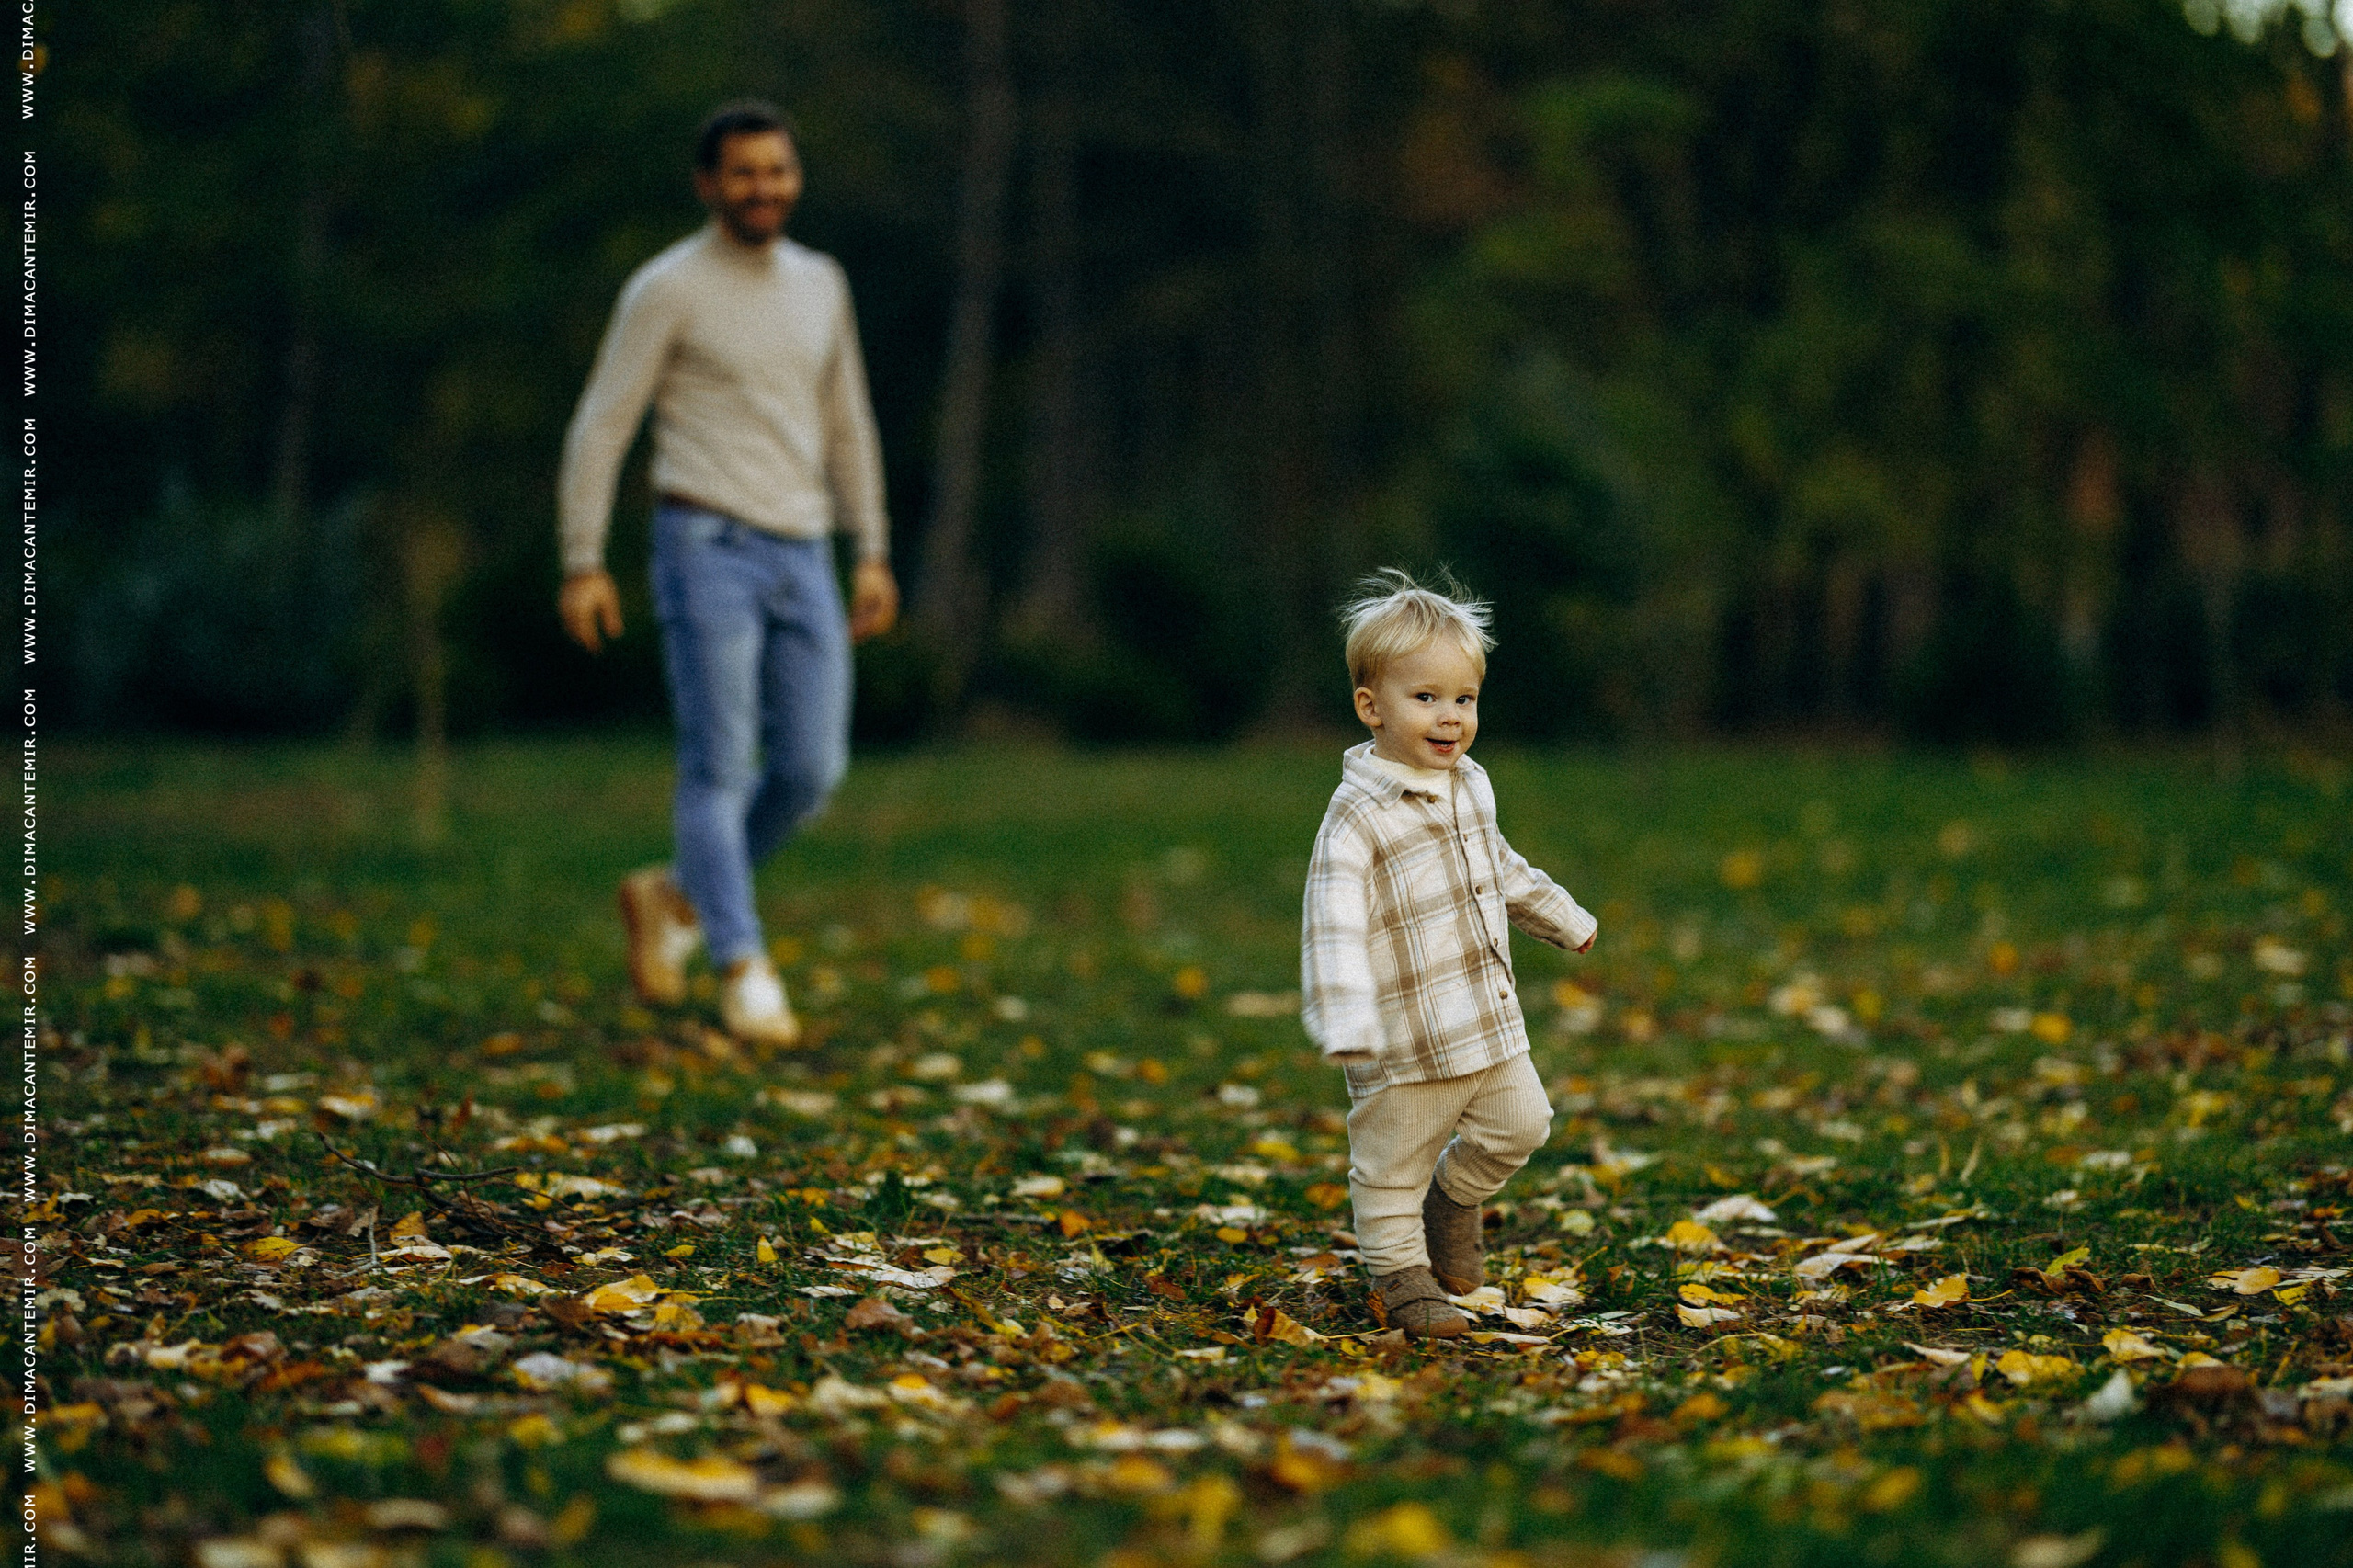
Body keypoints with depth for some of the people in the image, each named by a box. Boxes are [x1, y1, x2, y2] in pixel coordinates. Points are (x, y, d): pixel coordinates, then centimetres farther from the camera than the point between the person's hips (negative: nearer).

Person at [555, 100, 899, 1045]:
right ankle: (743, 973, -4)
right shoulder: (667, 289, -4)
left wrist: (873, 553, 16)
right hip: (706, 549, -6)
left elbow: (847, 426, 21)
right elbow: (600, 428, -5)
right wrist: (582, 565, -10)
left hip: (802, 557, 6)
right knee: (720, 768, -7)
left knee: (810, 771, 2)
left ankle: (674, 896, 23)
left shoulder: (820, 284, 14)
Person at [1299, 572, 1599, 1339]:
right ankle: (1403, 1278, 19)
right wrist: (1345, 1021, -36)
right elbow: (1334, 922, -27)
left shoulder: (1471, 786, 7)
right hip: (1406, 1042, -7)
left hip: (1490, 1026, 7)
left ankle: (1454, 1198, 37)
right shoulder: (1358, 816, -20)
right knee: (1393, 1165, 2)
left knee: (1519, 1126, 12)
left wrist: (1563, 919, 37)